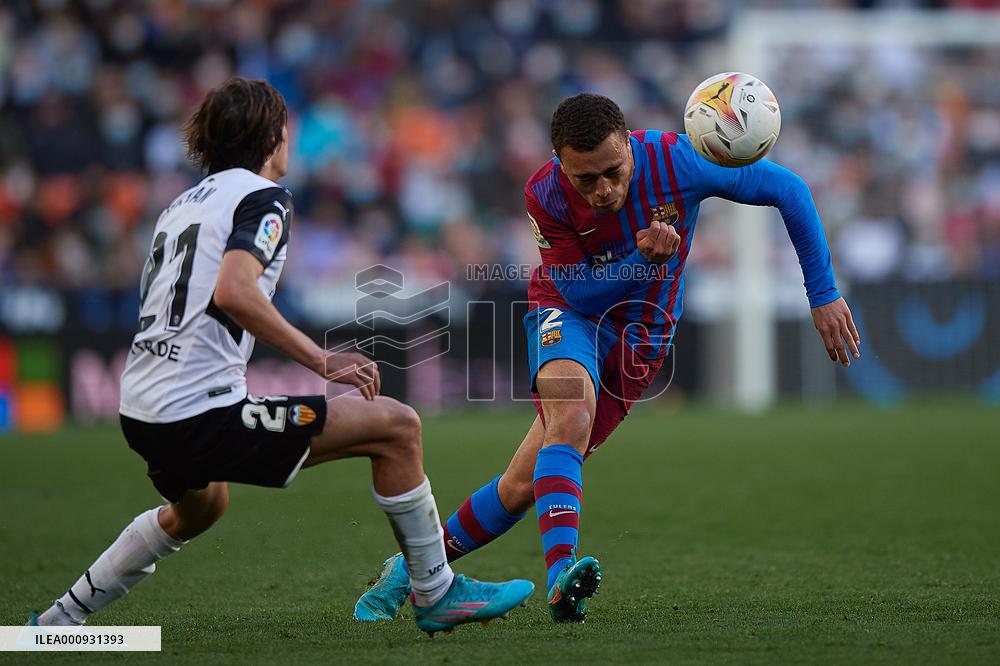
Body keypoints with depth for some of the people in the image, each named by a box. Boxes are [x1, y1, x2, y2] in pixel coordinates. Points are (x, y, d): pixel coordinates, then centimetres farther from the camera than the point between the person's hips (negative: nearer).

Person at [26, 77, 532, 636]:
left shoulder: (184, 203, 20)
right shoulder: (263, 196, -5)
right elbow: (232, 292, -23)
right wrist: (322, 360, -19)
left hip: (141, 413, 9)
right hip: (203, 415, -9)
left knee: (196, 510, 40)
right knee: (396, 426, -5)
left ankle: (58, 619, 42)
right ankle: (436, 593, 3)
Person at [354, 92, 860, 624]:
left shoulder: (674, 161, -26)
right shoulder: (545, 196, -23)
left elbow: (789, 190, -17)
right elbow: (580, 292, -18)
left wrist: (823, 294, -16)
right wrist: (642, 257, -37)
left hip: (639, 336, 1)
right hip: (569, 315, -1)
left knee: (523, 486, -5)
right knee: (571, 418, -37)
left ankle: (412, 567, 10)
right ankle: (561, 578, -47)